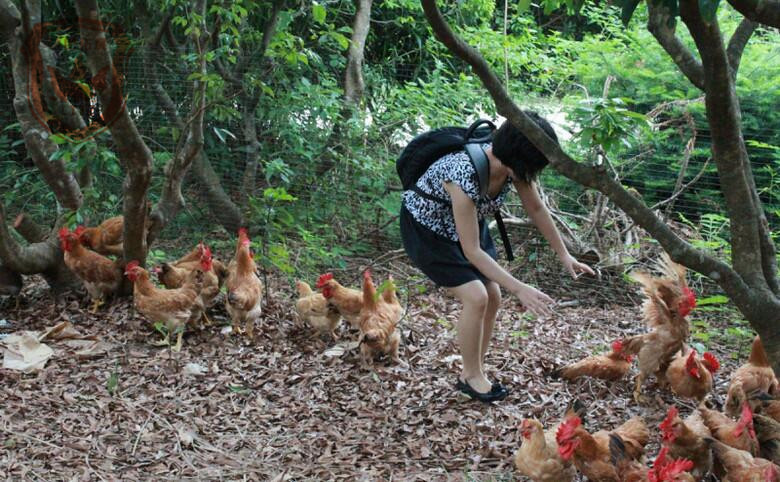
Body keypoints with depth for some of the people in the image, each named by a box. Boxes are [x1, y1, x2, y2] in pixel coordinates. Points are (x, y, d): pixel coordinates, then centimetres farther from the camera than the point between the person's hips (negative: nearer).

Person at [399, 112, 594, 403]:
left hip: (467, 222, 7)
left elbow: (536, 208, 0)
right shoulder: (465, 176, -40)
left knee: (493, 297, 1)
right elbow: (472, 251, -33)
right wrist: (519, 289, -33)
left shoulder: (514, 165, -19)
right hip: (426, 228, -7)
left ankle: (473, 373, 17)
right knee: (476, 297, -17)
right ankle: (472, 376, 3)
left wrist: (564, 255, 2)